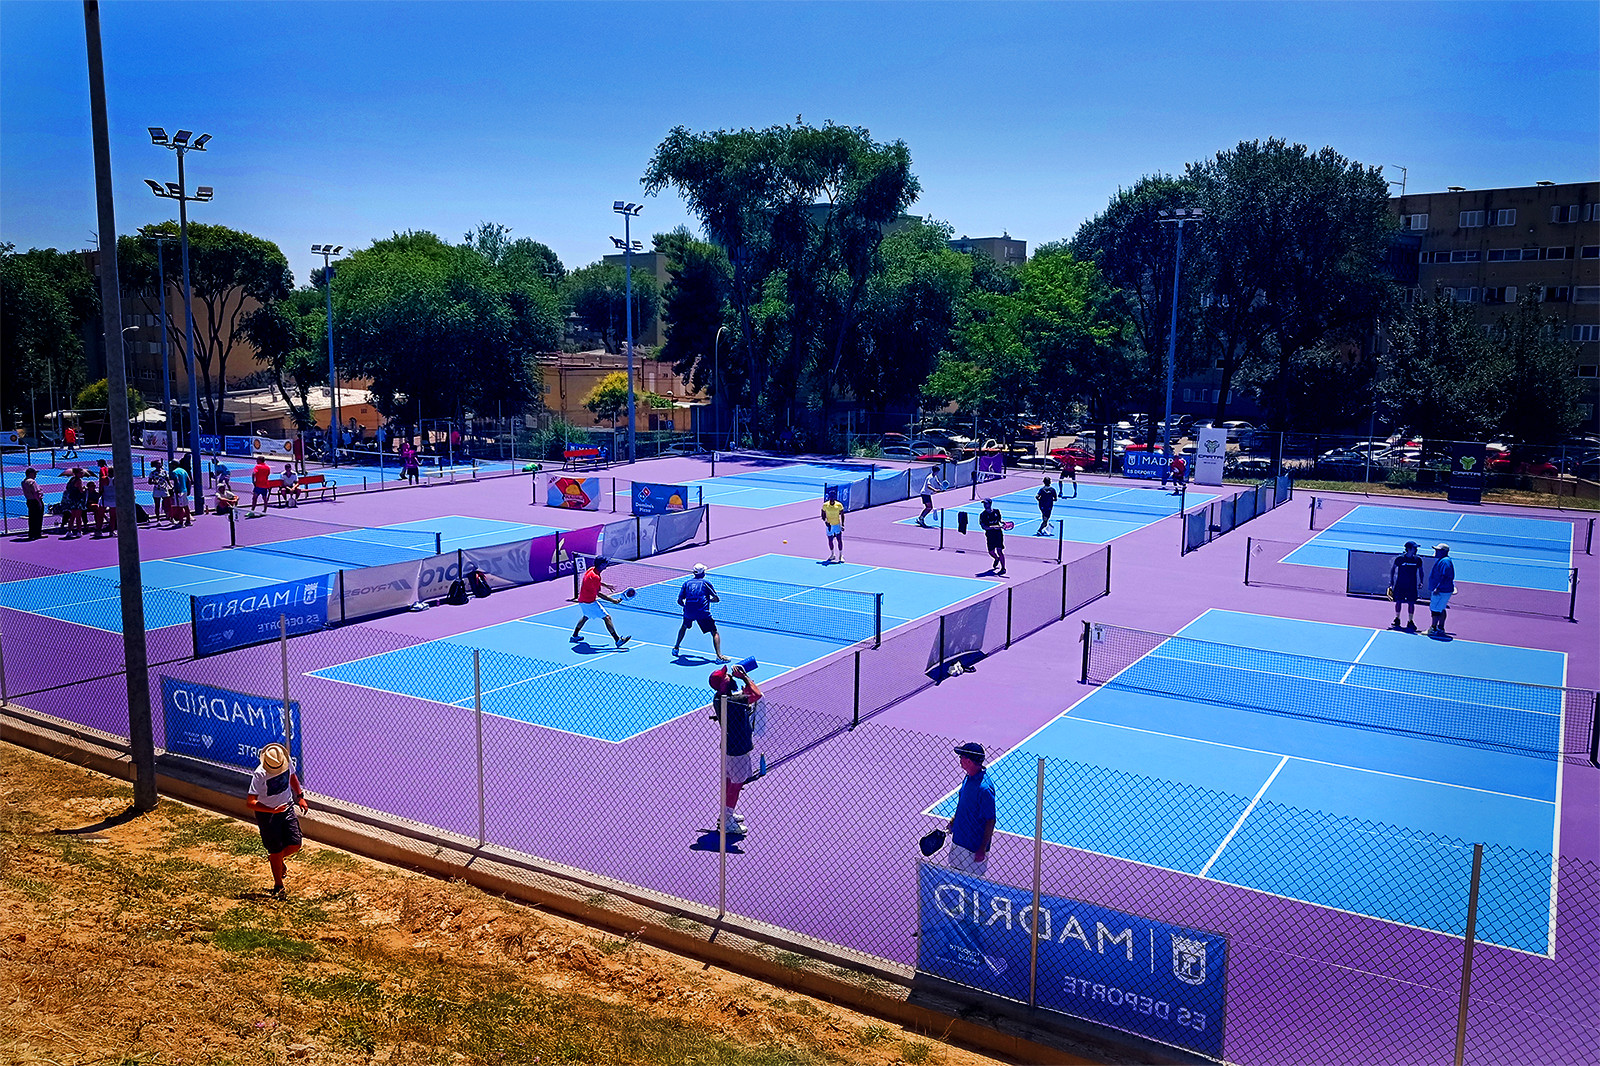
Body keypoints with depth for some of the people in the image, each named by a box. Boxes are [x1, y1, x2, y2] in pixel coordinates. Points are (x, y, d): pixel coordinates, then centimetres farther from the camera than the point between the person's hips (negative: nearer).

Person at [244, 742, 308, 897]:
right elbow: (250, 802, -28)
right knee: (276, 851, 1)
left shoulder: (287, 762, -13)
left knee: (295, 845, -1)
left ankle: (279, 859, 33)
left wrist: (300, 797, 7)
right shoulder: (260, 775, -28)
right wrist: (273, 810, -35)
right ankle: (278, 885, 22)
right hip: (266, 814, -4)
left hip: (287, 808, 4)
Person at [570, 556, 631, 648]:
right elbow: (599, 594, -22)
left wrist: (606, 585, 23)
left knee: (585, 616, 34)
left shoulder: (591, 569, 3)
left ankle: (575, 636, 43)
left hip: (582, 601, 10)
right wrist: (613, 600, -21)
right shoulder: (595, 577, -25)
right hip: (589, 602, -10)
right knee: (607, 617, -10)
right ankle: (618, 640, -15)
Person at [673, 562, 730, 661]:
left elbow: (679, 601, 11)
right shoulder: (706, 583, 6)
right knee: (715, 633, 0)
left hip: (688, 612, 4)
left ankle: (676, 648, 41)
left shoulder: (687, 583, 14)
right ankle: (719, 656, -16)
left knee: (684, 626, 35)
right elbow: (717, 599, 5)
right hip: (703, 612, -4)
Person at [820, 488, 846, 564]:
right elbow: (823, 516, 5)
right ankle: (832, 554, 29)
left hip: (837, 525, -1)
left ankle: (840, 556, 4)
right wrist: (825, 521, -13)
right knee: (830, 541, 10)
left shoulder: (839, 505, -5)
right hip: (829, 526, 1)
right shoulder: (825, 505, -3)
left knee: (839, 540, -7)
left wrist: (842, 525, -6)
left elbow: (842, 515, 2)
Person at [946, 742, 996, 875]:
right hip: (959, 839, 9)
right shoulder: (968, 779, 1)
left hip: (974, 847, -9)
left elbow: (991, 821, -23)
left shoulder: (984, 788, -28)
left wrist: (982, 850, -21)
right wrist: (951, 824, 19)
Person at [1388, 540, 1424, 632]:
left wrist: (1421, 582, 1)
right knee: (1398, 601, 5)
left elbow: (1420, 571, 12)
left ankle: (1410, 621, 12)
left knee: (1411, 603, 1)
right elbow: (1393, 569, 4)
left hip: (1412, 586, 1)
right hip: (1400, 585, -1)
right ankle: (1397, 620, 20)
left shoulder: (1418, 560, -1)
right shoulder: (1399, 558, -8)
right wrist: (1391, 581, 1)